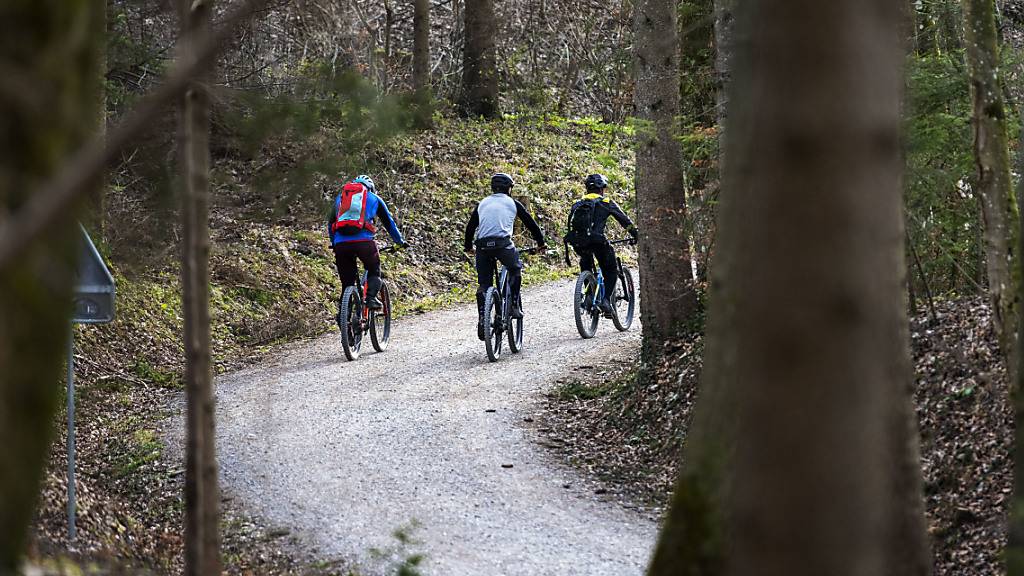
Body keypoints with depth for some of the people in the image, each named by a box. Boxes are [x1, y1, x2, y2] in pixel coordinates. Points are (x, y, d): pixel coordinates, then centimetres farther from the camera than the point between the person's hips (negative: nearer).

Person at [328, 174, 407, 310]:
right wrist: (400, 241, 40)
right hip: (363, 242, -2)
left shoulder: (340, 197, 28)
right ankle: (371, 298, -3)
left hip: (341, 244, 2)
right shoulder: (374, 198, 22)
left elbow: (330, 223, 34)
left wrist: (333, 243, 45)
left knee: (347, 282, 12)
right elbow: (389, 222, 29)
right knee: (374, 272, 20)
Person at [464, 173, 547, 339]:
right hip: (503, 243, -3)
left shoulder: (483, 204, 22)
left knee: (484, 284, 9)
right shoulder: (512, 203, 14)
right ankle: (514, 306, 14)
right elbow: (530, 222, 19)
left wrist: (468, 247, 40)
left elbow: (470, 226, 27)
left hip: (482, 245, 3)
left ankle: (482, 319, -2)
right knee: (515, 269, 24)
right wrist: (541, 243, 30)